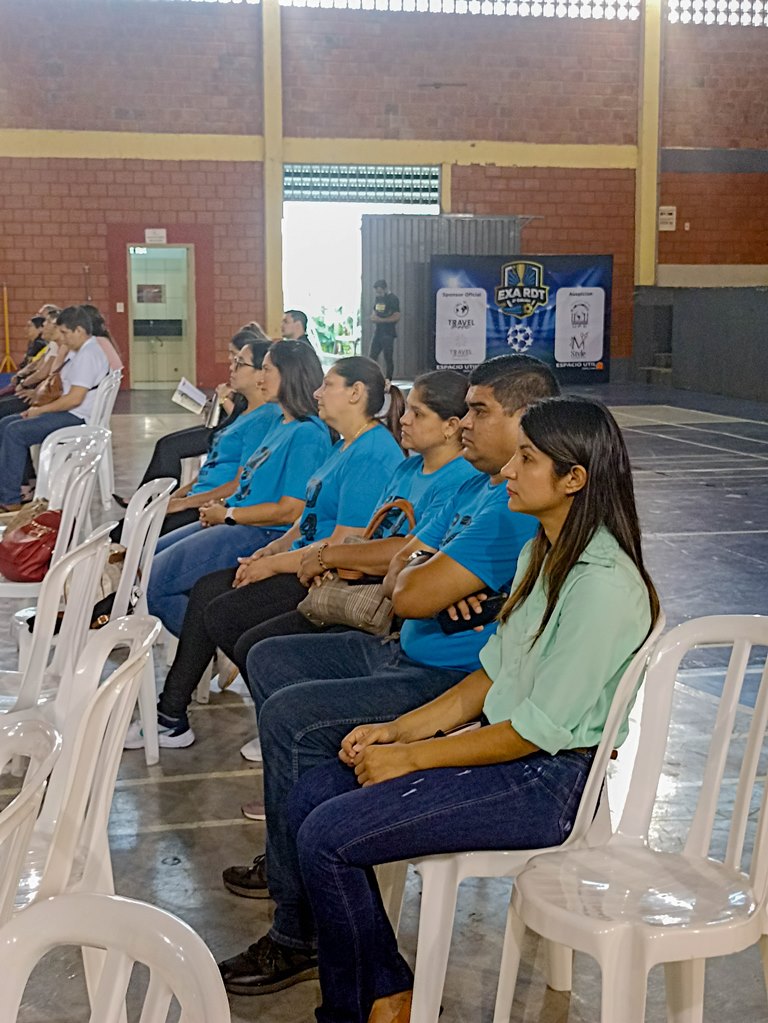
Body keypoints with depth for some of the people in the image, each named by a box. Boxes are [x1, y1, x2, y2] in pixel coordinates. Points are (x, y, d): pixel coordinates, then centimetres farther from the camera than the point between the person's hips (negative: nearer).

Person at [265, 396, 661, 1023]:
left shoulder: (605, 586, -22)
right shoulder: (542, 554, 9)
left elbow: (540, 730, -22)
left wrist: (411, 757, -14)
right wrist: (401, 730, 3)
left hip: (547, 781, -10)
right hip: (502, 748, 10)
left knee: (328, 836, -15)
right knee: (311, 798, 1)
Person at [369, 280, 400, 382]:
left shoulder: (393, 299, -9)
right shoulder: (378, 298, 13)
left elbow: (397, 317, -16)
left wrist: (380, 320, -18)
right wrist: (373, 317, 1)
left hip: (388, 334, -8)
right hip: (378, 332, 8)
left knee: (388, 358, -3)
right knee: (372, 357, 5)